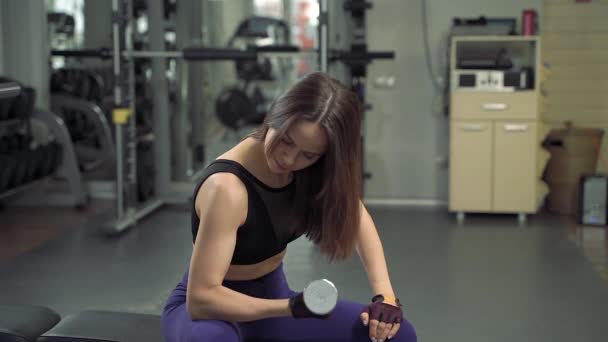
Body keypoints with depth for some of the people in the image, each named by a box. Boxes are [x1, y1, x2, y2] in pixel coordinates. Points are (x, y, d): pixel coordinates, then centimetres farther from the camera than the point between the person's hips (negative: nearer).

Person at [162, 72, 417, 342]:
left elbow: (357, 218, 3)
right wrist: (290, 307, -32)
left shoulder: (317, 169, -13)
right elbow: (202, 296, -31)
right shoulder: (227, 187, -32)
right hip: (213, 306, -6)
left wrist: (384, 294, -9)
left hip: (271, 296, 6)